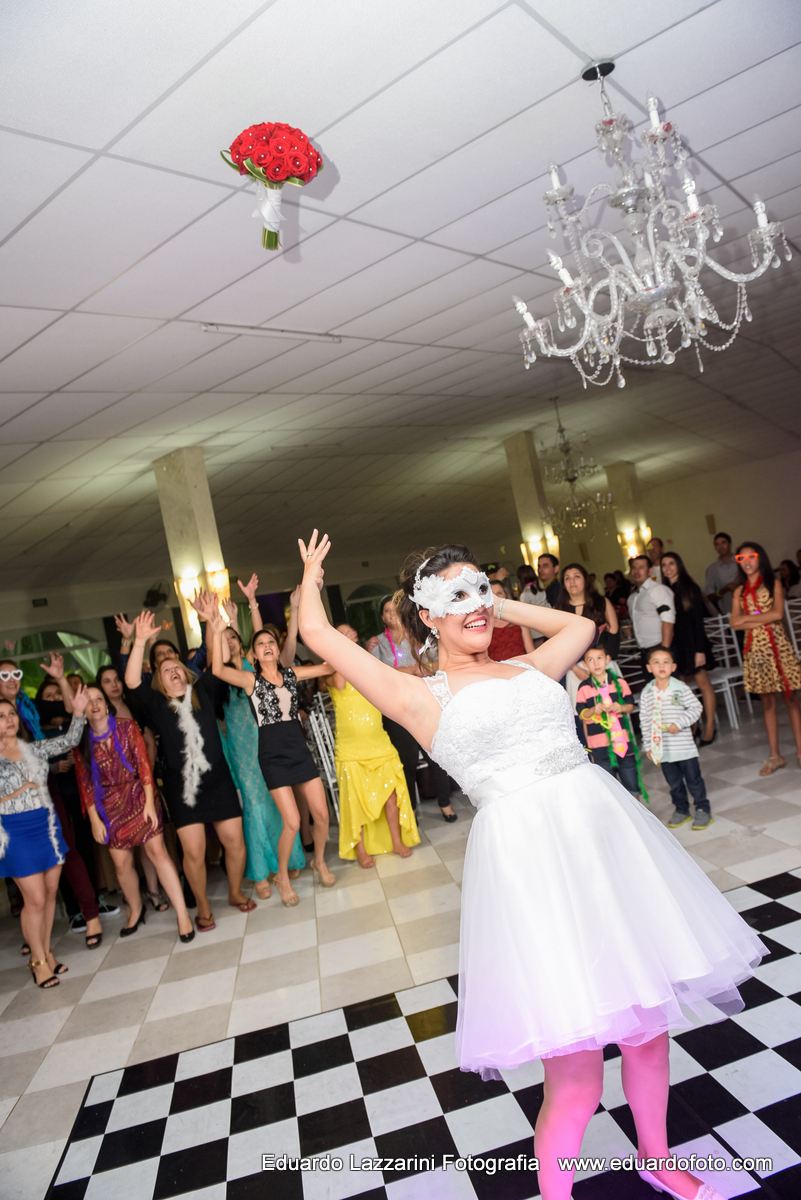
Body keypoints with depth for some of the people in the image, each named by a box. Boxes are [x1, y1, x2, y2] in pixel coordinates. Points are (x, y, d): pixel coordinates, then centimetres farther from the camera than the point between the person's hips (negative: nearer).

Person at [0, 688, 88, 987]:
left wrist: (78, 713, -9)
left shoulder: (34, 749, 5)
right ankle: (38, 960, 16)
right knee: (35, 899, -2)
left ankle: (46, 952, 27)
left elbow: (69, 741, 3)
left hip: (48, 826, 5)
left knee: (50, 893, 11)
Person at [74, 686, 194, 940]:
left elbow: (144, 763, -5)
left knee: (157, 851, -11)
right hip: (110, 807, 2)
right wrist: (94, 818, 1)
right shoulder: (82, 741, 3)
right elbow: (85, 782, 4)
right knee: (121, 863, 3)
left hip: (138, 797, -2)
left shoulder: (127, 727, -2)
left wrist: (150, 801, -10)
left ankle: (183, 915, -7)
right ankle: (136, 911, 28)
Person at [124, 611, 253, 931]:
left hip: (217, 779, 2)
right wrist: (140, 642, -15)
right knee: (193, 852, -2)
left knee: (234, 841, 4)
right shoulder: (157, 705, 5)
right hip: (181, 786, -1)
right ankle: (203, 908, 19)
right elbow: (131, 682, -8)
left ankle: (235, 893, 28)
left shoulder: (202, 693, 10)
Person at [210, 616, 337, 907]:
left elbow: (329, 666, 5)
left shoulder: (291, 674, 8)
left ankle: (319, 862, 32)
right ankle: (282, 877, 17)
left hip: (300, 751, 4)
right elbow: (218, 670, -20)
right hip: (273, 758, -4)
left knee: (321, 814, 3)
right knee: (292, 821, -9)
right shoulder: (251, 680, -3)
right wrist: (216, 633, -28)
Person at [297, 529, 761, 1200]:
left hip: (605, 824, 6)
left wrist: (498, 605, 30)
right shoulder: (422, 698, 2)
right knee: (576, 1081, -2)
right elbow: (317, 633, 3)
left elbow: (581, 625, 37)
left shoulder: (529, 669, 17)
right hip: (525, 849, -5)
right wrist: (312, 575, 23)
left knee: (648, 1018, 17)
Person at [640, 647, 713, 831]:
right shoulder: (647, 692, -1)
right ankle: (681, 810, 32)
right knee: (674, 782, 14)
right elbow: (644, 720, 4)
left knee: (693, 779, 8)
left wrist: (679, 723, -17)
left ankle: (703, 809, 25)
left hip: (684, 745, -2)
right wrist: (648, 745, 3)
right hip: (662, 749, 3)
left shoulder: (680, 688, -8)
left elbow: (695, 707, -5)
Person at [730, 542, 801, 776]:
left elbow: (778, 613, -10)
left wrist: (747, 618, -7)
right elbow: (734, 623, 0)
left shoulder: (774, 584, 4)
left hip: (778, 645, -2)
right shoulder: (740, 591, 11)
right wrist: (763, 621, -10)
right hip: (754, 649, 3)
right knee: (767, 702, 6)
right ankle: (774, 755, 12)